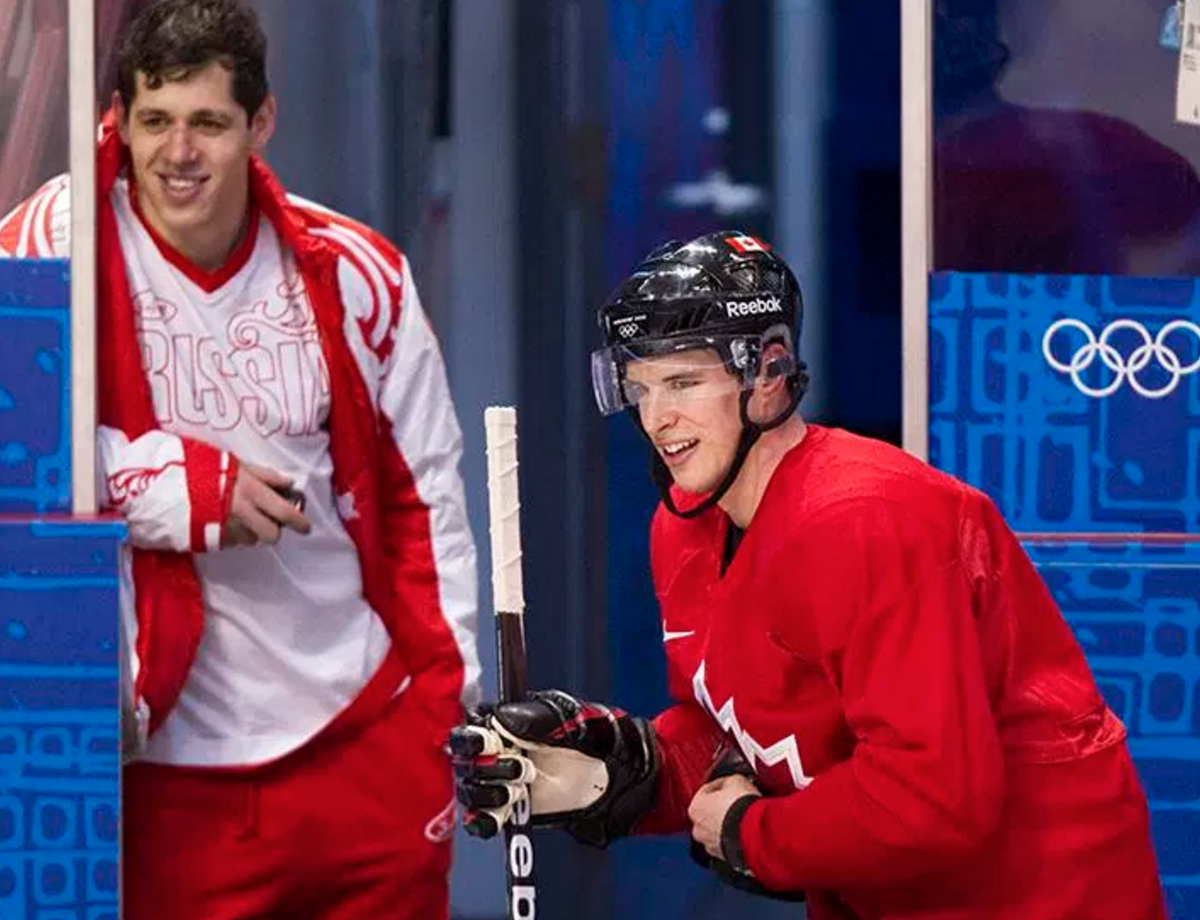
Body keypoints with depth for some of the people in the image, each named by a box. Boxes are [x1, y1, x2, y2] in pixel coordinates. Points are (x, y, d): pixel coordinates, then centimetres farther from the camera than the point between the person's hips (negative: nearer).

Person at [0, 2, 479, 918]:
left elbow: (424, 491, 11)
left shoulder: (354, 274, 4)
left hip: (364, 732, 3)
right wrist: (180, 486, -19)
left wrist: (447, 695, 7)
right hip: (163, 752, -3)